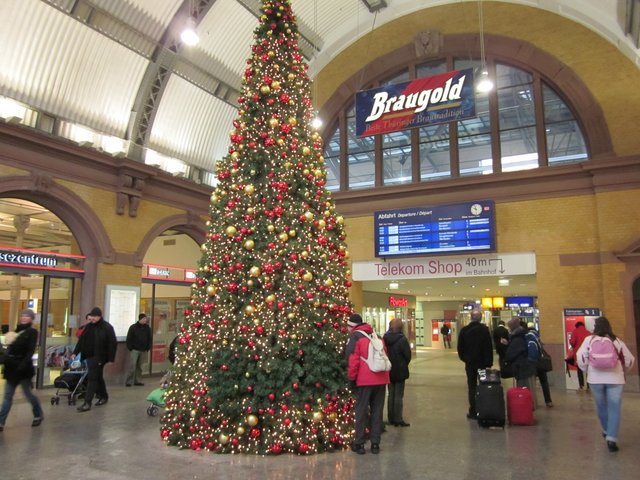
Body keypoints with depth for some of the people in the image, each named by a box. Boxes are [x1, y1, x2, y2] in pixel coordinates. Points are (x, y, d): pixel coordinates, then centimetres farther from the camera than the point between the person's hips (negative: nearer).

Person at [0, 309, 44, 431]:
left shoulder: (32, 332, -5)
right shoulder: (17, 330, 15)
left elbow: (31, 350, -15)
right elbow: (10, 349, 16)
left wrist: (24, 363, -27)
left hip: (23, 367, -6)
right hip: (12, 367, 6)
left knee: (28, 393, 3)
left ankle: (38, 415, 22)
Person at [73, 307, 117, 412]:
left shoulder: (107, 327, -10)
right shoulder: (89, 326, 9)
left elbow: (112, 344, -12)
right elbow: (81, 340, 14)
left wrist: (110, 359, -15)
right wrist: (75, 352, 6)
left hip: (99, 357, -7)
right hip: (89, 356, 7)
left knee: (92, 378, -10)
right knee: (98, 377, 18)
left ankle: (87, 403, -8)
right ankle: (103, 396, 34)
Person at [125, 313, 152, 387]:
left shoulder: (147, 328, 7)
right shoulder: (133, 327, -5)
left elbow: (149, 338, 12)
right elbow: (129, 338, -5)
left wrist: (148, 347, 5)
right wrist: (130, 348, -10)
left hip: (143, 350, 4)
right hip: (134, 350, -4)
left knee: (139, 366, 9)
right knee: (132, 366, -8)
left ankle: (137, 381, 16)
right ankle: (129, 381, -1)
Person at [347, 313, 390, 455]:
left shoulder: (356, 337, -4)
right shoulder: (376, 336, 14)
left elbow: (353, 360, -9)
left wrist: (351, 377, 2)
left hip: (364, 380, -5)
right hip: (381, 379, 5)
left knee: (361, 412, 5)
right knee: (377, 411, 11)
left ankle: (359, 444, 8)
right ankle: (375, 444, 14)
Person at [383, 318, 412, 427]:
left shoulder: (385, 339, -7)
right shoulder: (402, 340, -20)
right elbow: (408, 356, -11)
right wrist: (404, 365, 8)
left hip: (389, 371, 5)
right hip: (399, 372, -5)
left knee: (391, 394, 16)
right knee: (399, 396, 5)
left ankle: (391, 418, 22)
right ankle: (398, 419, 9)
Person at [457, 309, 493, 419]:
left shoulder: (464, 330, -1)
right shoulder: (484, 329, -9)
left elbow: (460, 348, 3)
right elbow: (489, 347, -9)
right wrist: (489, 362, -4)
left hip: (470, 362, 2)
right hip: (482, 362, -1)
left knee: (472, 386, 6)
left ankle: (473, 411, 3)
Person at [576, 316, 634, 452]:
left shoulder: (589, 339, 0)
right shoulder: (616, 340, 4)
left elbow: (581, 356, -6)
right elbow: (629, 359, 9)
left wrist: (586, 369, 13)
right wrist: (621, 368, 29)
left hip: (595, 378, 0)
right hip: (615, 378, 0)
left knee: (601, 406, 19)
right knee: (614, 408, 2)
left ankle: (607, 431, 36)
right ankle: (611, 439, -7)